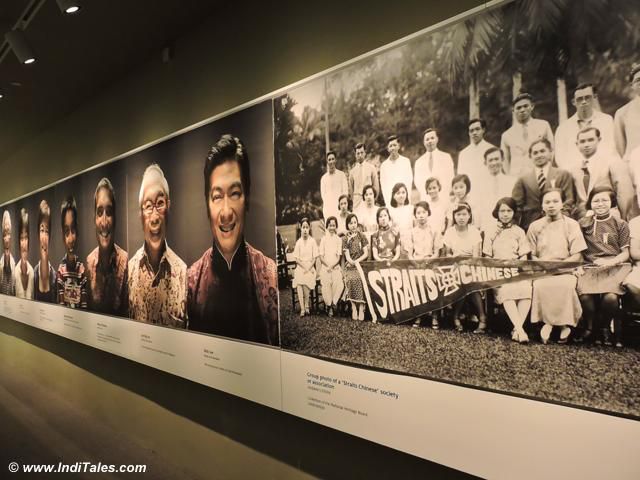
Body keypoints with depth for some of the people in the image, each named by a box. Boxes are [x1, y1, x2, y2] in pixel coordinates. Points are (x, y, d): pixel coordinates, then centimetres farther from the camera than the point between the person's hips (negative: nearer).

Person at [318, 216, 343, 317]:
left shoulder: (339, 239, 10)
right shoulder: (323, 239, 9)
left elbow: (339, 256, 4)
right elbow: (321, 256, 4)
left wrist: (332, 266, -9)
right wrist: (328, 266, -9)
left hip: (336, 266, 0)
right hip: (325, 266, 0)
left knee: (339, 283, -19)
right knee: (326, 284, -14)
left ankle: (334, 302, -3)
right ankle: (329, 305, -3)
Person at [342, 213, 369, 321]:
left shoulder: (362, 236, 10)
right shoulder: (345, 239, 10)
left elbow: (366, 254, 5)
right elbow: (347, 256, 2)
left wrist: (356, 261, -8)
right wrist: (351, 261, -18)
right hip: (349, 266, 0)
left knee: (360, 279, -29)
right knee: (351, 279, -29)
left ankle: (361, 308, -26)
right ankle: (354, 307, -25)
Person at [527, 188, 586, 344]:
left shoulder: (571, 224, 6)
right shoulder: (535, 226, 10)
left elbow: (577, 255, 0)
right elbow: (532, 255, 9)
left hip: (565, 269, -1)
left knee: (565, 284, -34)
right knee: (540, 284, -33)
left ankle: (564, 323, -14)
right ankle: (548, 321, -16)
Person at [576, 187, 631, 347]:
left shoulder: (621, 225, 14)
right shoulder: (583, 224, 15)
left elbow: (625, 253, 8)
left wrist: (611, 261, -11)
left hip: (615, 268, 0)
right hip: (590, 268, 1)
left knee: (610, 296, -31)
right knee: (584, 296, -31)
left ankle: (604, 328, 0)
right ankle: (590, 327, -2)